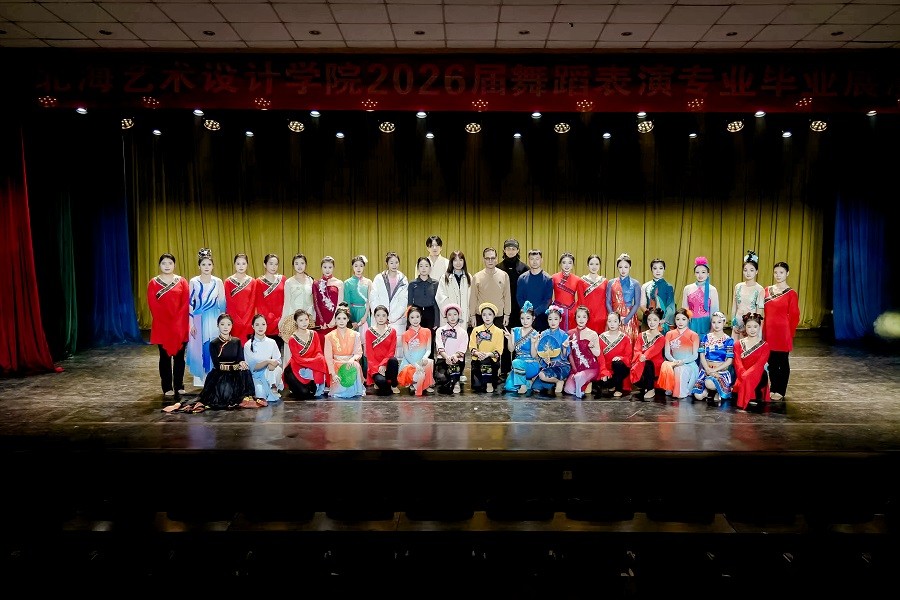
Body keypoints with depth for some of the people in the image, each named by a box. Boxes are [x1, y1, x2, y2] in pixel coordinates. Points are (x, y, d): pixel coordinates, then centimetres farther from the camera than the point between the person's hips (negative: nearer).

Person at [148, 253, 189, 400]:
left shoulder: (182, 281, 5)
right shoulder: (153, 283, 3)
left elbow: (186, 304, -1)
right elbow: (152, 305, -4)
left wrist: (178, 322, -11)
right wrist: (165, 322, -12)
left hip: (180, 326, 1)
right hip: (162, 326, -1)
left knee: (179, 356, 5)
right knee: (165, 356, 4)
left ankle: (179, 386, 12)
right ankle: (167, 387, 9)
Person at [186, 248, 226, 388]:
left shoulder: (218, 282, 4)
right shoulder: (193, 281, 1)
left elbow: (222, 303, 7)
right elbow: (190, 303, 1)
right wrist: (191, 323, -4)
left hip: (214, 321, 1)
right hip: (198, 320, 0)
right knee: (198, 349, 1)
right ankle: (200, 380, 11)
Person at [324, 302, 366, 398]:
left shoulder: (355, 335, 4)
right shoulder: (329, 336, 0)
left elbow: (359, 353, -2)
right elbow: (328, 356, -4)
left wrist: (352, 359, -27)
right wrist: (333, 373, -17)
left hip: (351, 363, 2)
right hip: (337, 364, -2)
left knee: (355, 366, -35)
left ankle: (355, 390, -14)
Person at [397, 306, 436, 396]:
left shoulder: (427, 331, 6)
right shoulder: (405, 334, 0)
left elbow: (429, 349, 1)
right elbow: (406, 354, -5)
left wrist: (425, 357, -23)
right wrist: (416, 365, -21)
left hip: (422, 362, 3)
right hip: (409, 363, -2)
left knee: (430, 362, -34)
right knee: (420, 375, -34)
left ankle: (427, 385, -11)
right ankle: (413, 385, 1)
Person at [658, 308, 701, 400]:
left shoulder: (693, 335, 3)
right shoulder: (669, 334, 12)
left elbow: (695, 355, -2)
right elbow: (667, 353, 6)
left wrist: (683, 361, -20)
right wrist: (674, 361, -16)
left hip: (689, 364, -2)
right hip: (674, 363, 2)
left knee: (680, 370, -38)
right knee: (665, 366, -35)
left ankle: (682, 392, -17)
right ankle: (669, 389, -18)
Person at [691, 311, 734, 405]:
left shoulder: (728, 340, -1)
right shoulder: (706, 338, 7)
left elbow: (729, 361, -5)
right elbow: (702, 356, 2)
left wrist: (714, 370, -14)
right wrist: (708, 370, -13)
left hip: (721, 371, -2)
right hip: (706, 370, 3)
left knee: (709, 383, -37)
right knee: (698, 396, -19)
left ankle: (715, 391, -3)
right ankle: (712, 391, 11)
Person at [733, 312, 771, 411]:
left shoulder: (764, 345, 4)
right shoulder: (738, 345, 10)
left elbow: (760, 364, -10)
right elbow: (738, 364, -4)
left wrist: (747, 375, -24)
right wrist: (743, 375, -24)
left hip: (757, 378, -1)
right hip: (742, 378, 1)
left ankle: (758, 397, -8)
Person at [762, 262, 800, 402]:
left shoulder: (791, 293, -6)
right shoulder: (767, 290, 8)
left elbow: (794, 316, -4)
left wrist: (789, 334, -6)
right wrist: (763, 331, 7)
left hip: (783, 333, -4)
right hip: (769, 331, 5)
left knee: (783, 362, 6)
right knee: (771, 361, 11)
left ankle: (780, 391, 14)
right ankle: (773, 389, 22)